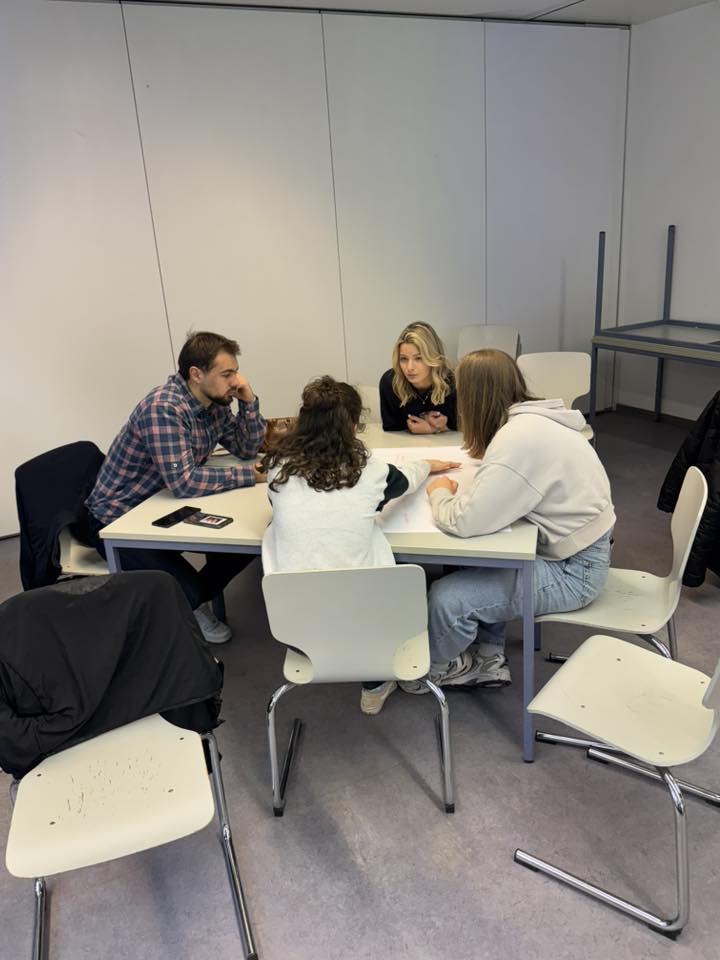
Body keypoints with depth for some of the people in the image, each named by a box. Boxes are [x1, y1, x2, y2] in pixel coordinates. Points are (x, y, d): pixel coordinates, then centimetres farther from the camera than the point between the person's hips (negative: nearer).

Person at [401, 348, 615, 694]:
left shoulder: (519, 440, -28)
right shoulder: (532, 418, 1)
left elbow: (464, 522, -30)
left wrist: (440, 494, -10)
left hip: (571, 572, -10)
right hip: (574, 546, 10)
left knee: (447, 598, -12)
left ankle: (429, 669, 18)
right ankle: (488, 661, 21)